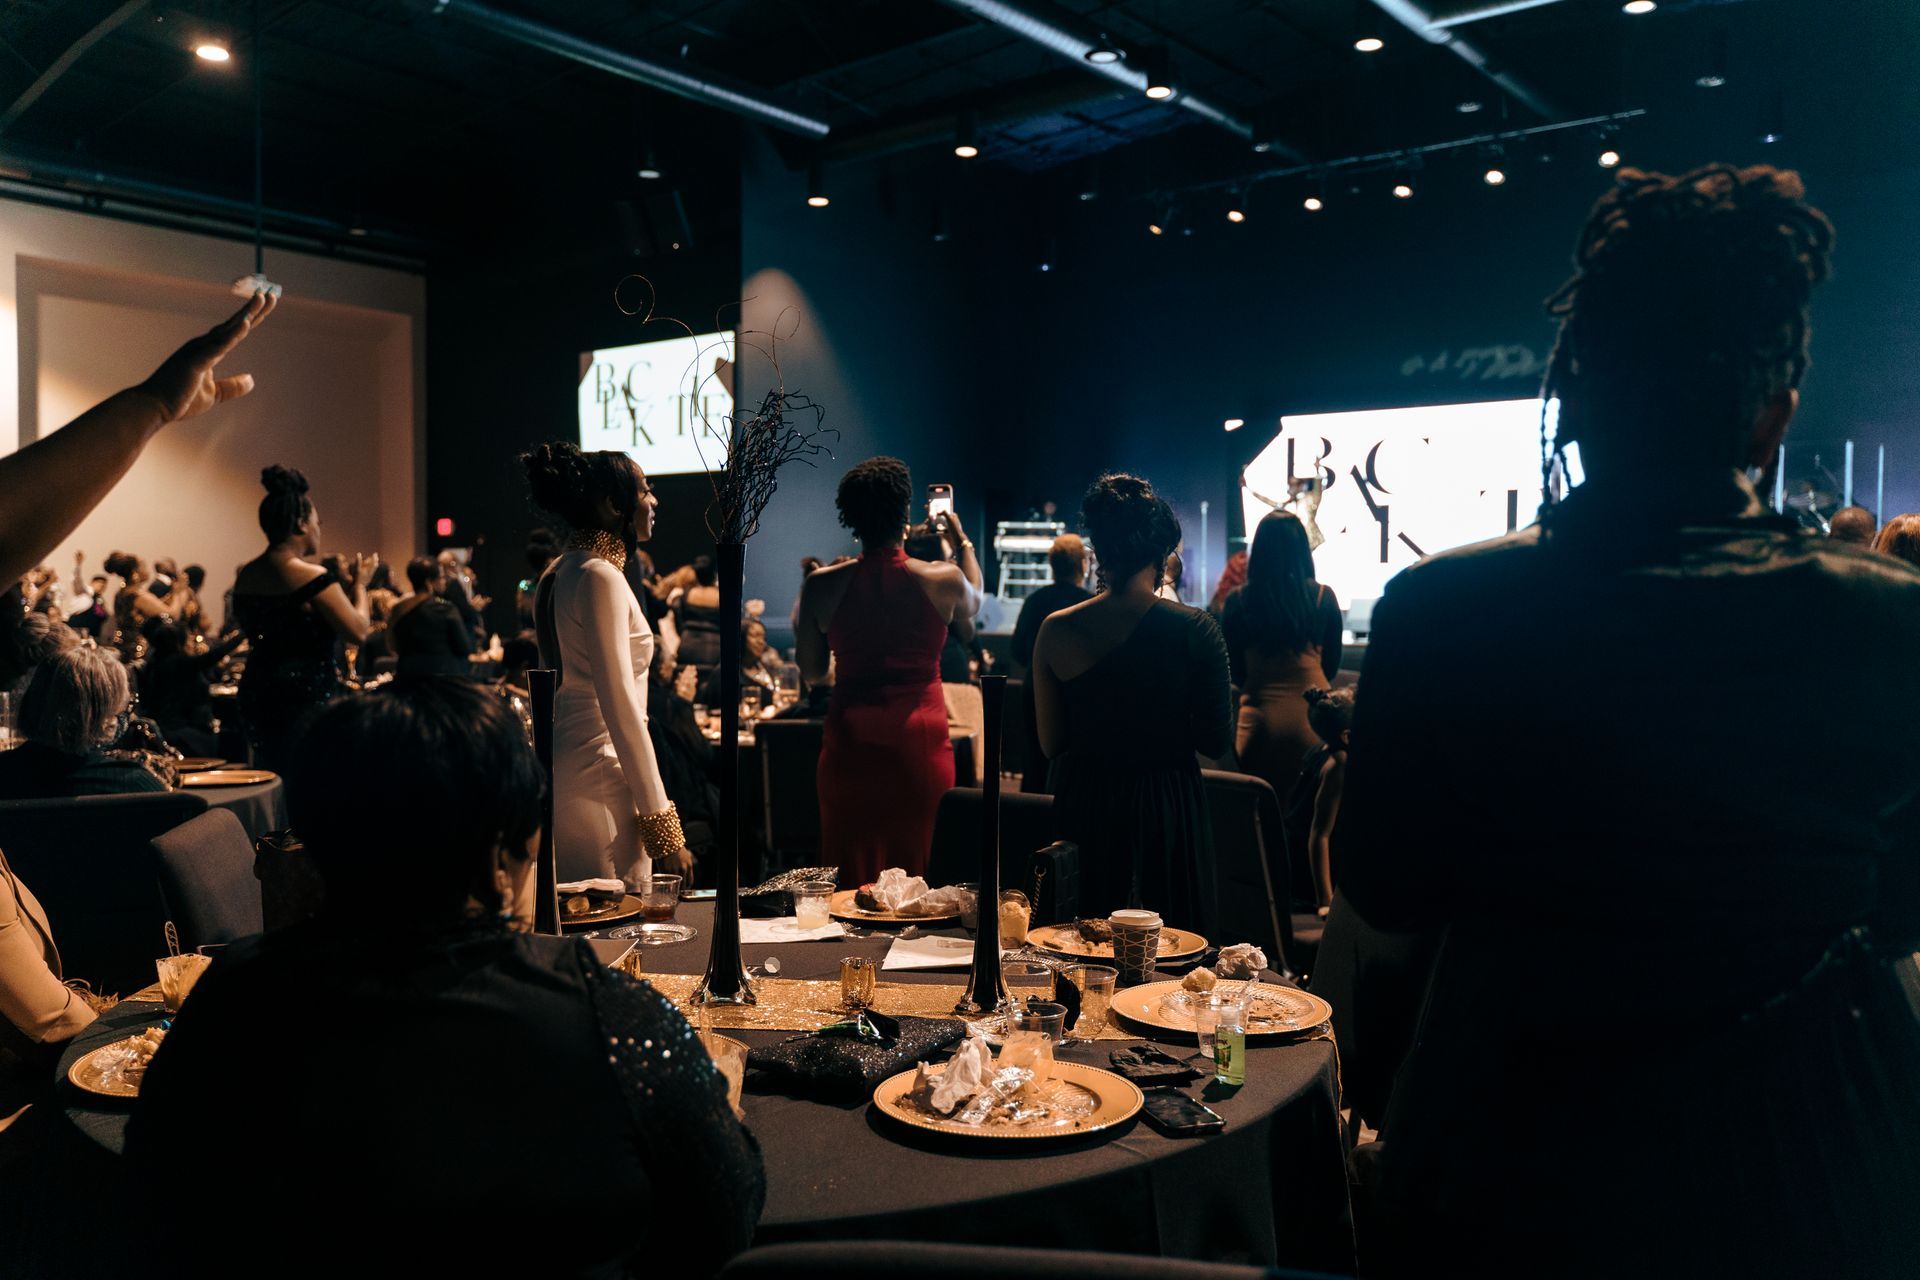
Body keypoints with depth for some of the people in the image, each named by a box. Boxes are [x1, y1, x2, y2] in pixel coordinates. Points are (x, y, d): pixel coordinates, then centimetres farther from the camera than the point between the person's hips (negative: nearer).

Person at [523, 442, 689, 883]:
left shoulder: (559, 574, 15)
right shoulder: (601, 577, -14)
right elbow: (621, 707, -19)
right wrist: (662, 824, -18)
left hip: (562, 770, 10)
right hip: (598, 780, -10)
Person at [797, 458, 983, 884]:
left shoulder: (822, 585, -6)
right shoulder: (943, 579, -8)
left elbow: (811, 671, 5)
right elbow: (973, 602, 18)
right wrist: (963, 540, 33)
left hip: (850, 747, 1)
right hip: (920, 743, -1)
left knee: (851, 877, 12)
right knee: (918, 876, 10)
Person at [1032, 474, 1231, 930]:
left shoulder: (1055, 631, -6)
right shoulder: (1194, 629, -12)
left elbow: (1051, 745, 1)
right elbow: (1216, 740, -6)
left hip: (1083, 808, 2)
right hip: (1169, 809, -2)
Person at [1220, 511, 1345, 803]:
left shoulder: (1237, 601, -6)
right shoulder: (1322, 597, -5)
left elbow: (1234, 671, 5)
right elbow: (1331, 664, 8)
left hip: (1259, 724, 0)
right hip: (1312, 720, 0)